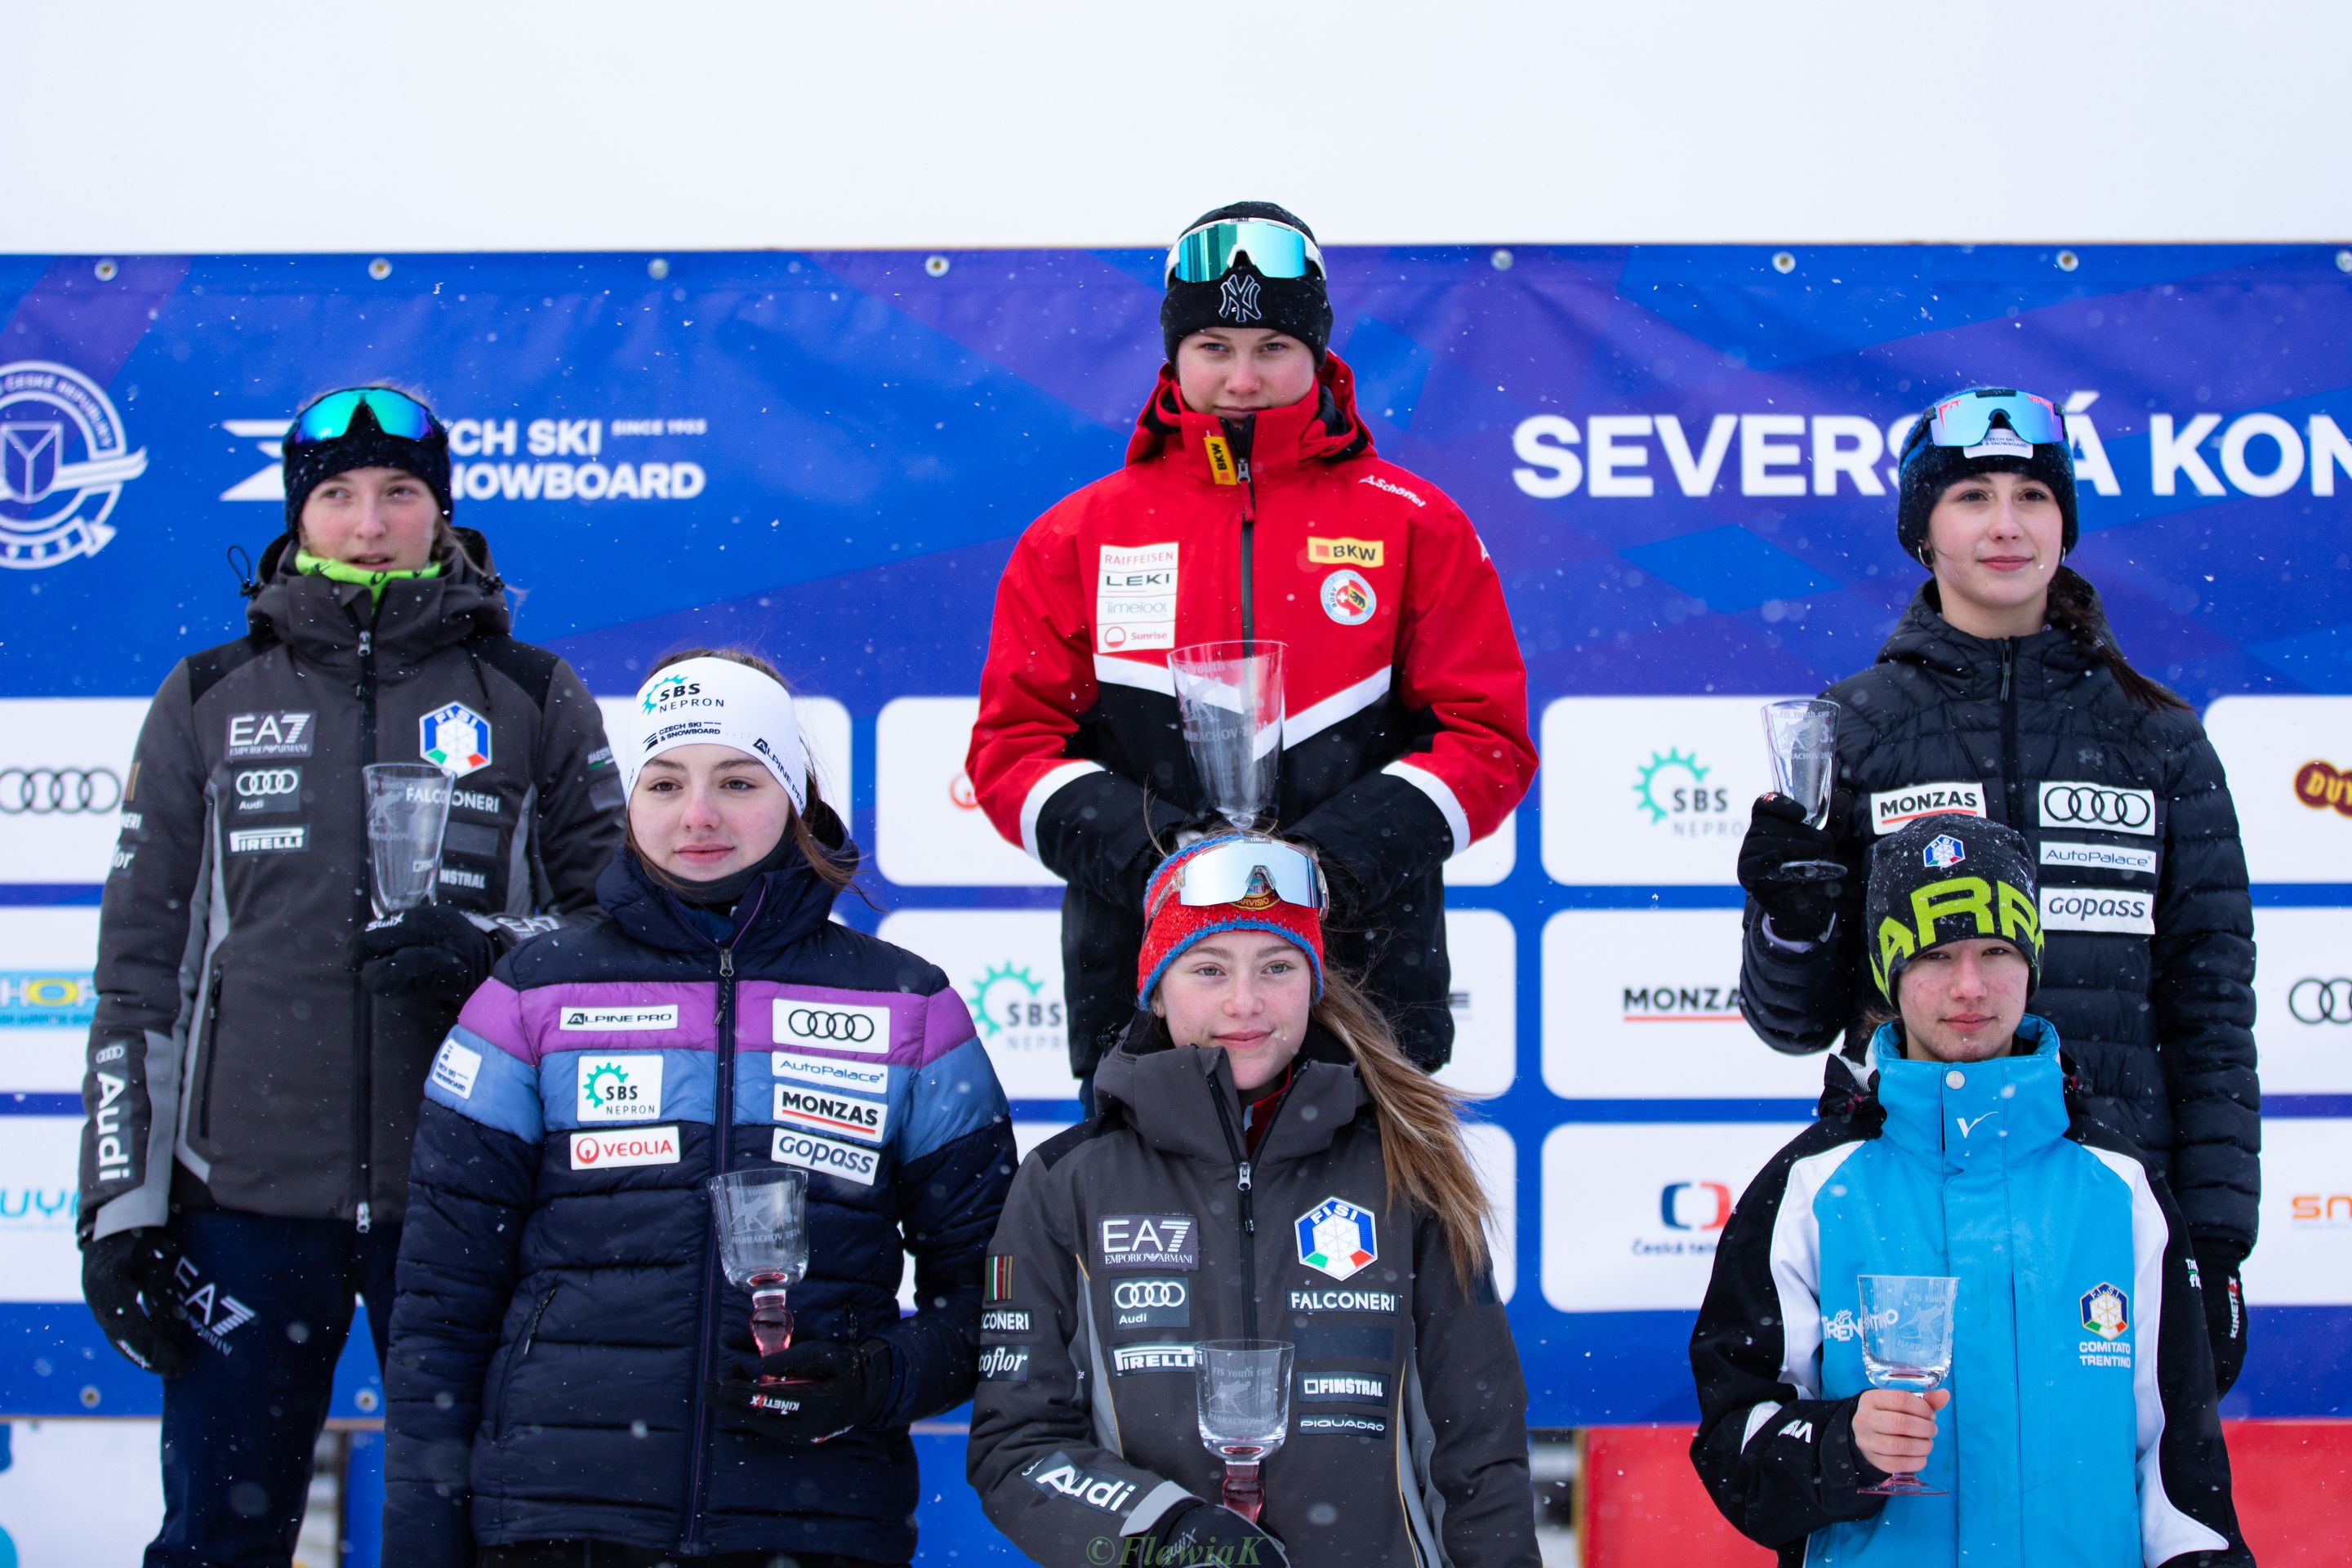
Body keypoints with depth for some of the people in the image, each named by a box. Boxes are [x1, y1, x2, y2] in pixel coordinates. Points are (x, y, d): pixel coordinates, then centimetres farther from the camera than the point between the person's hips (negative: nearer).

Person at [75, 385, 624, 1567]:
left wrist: (495, 950, -13)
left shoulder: (533, 700, 8)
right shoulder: (209, 702, 11)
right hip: (248, 1195, 1)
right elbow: (139, 969, 10)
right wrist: (122, 1197, 5)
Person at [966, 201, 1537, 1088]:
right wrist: (1145, 848, -12)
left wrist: (1339, 856, -12)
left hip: (1366, 977, 0)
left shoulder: (1415, 525, 6)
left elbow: (1488, 738, 3)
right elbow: (1012, 743, 6)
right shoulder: (1078, 537, 9)